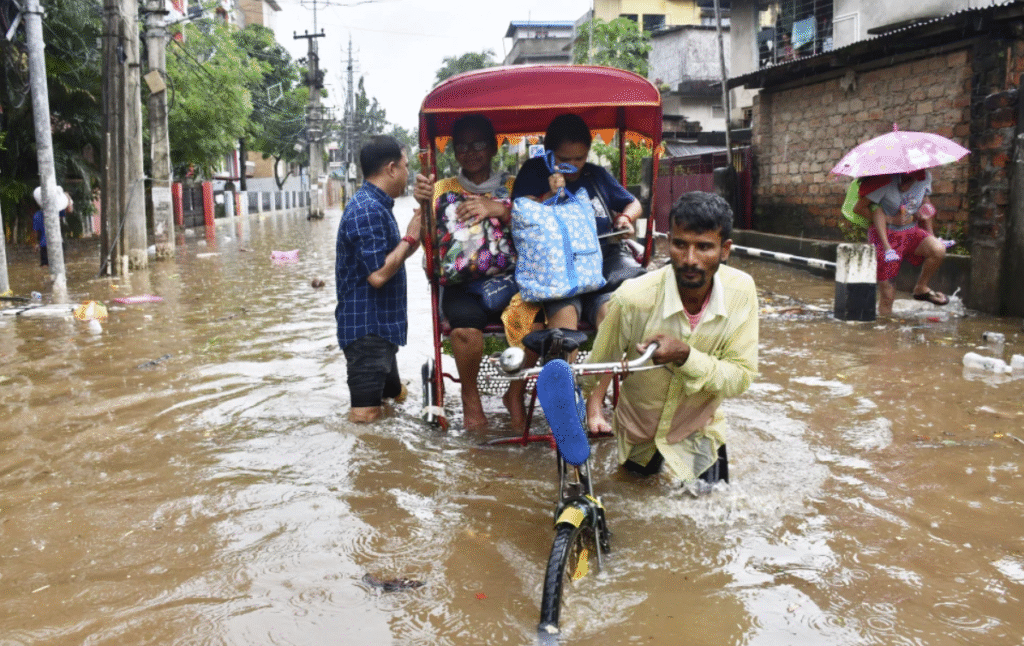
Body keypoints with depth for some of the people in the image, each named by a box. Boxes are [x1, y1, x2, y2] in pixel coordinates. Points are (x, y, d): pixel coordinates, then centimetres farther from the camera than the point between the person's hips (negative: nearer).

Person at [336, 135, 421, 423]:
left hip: (380, 326, 11)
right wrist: (410, 238, -14)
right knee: (367, 412, -7)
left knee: (390, 395, 25)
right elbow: (378, 274, -25)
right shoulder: (368, 210, -20)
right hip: (367, 329, -11)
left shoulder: (375, 206, 15)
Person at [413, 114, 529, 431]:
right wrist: (424, 202, -25)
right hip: (461, 283, -1)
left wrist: (498, 209, -21)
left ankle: (515, 394, -2)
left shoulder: (511, 186, 14)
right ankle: (470, 395, -3)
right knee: (465, 322, -33)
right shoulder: (445, 188, 13)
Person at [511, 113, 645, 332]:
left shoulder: (597, 175, 24)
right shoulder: (534, 171, 15)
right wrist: (550, 196, -6)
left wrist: (625, 218, 11)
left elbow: (634, 204, 34)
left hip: (606, 254, 4)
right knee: (564, 312, -36)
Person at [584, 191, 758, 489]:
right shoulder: (633, 299, -29)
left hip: (699, 433, 1)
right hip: (638, 436, -1)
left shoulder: (741, 290, -21)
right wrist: (594, 409, -27)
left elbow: (740, 377, -22)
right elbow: (598, 367, -13)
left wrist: (685, 355, -36)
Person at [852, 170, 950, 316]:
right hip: (885, 236, -5)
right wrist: (889, 220, -13)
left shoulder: (925, 178, -1)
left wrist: (931, 236, 15)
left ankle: (921, 288, -3)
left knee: (939, 249, -28)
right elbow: (858, 208, -12)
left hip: (912, 232, 5)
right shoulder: (886, 182, -18)